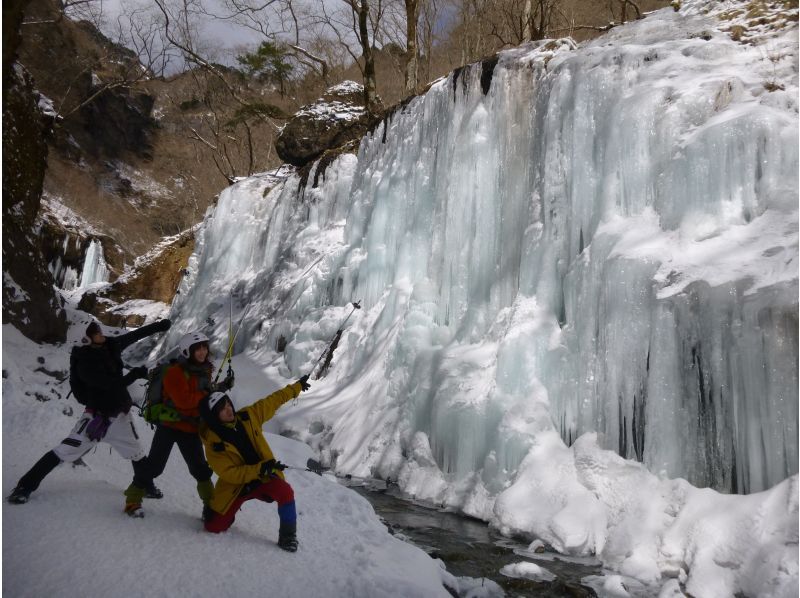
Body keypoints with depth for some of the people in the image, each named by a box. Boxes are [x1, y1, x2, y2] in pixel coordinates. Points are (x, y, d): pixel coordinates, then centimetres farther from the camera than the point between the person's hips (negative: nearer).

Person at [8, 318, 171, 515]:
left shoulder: (111, 346, -4)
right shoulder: (85, 362, -22)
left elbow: (135, 335, 9)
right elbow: (110, 384, -28)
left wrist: (157, 326, 12)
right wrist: (134, 374, -24)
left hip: (120, 414, 6)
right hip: (97, 414, -6)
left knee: (137, 452, 15)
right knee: (65, 451, -7)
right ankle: (25, 486, 7)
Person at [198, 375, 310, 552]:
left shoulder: (248, 416, -9)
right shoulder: (214, 443, -19)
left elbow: (272, 401, 5)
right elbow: (230, 474, -22)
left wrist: (296, 387, 9)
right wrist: (260, 468, -33)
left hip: (265, 479, 1)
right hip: (234, 486, -1)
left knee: (285, 491, -29)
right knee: (214, 526, -7)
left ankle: (287, 534, -6)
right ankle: (229, 511, 29)